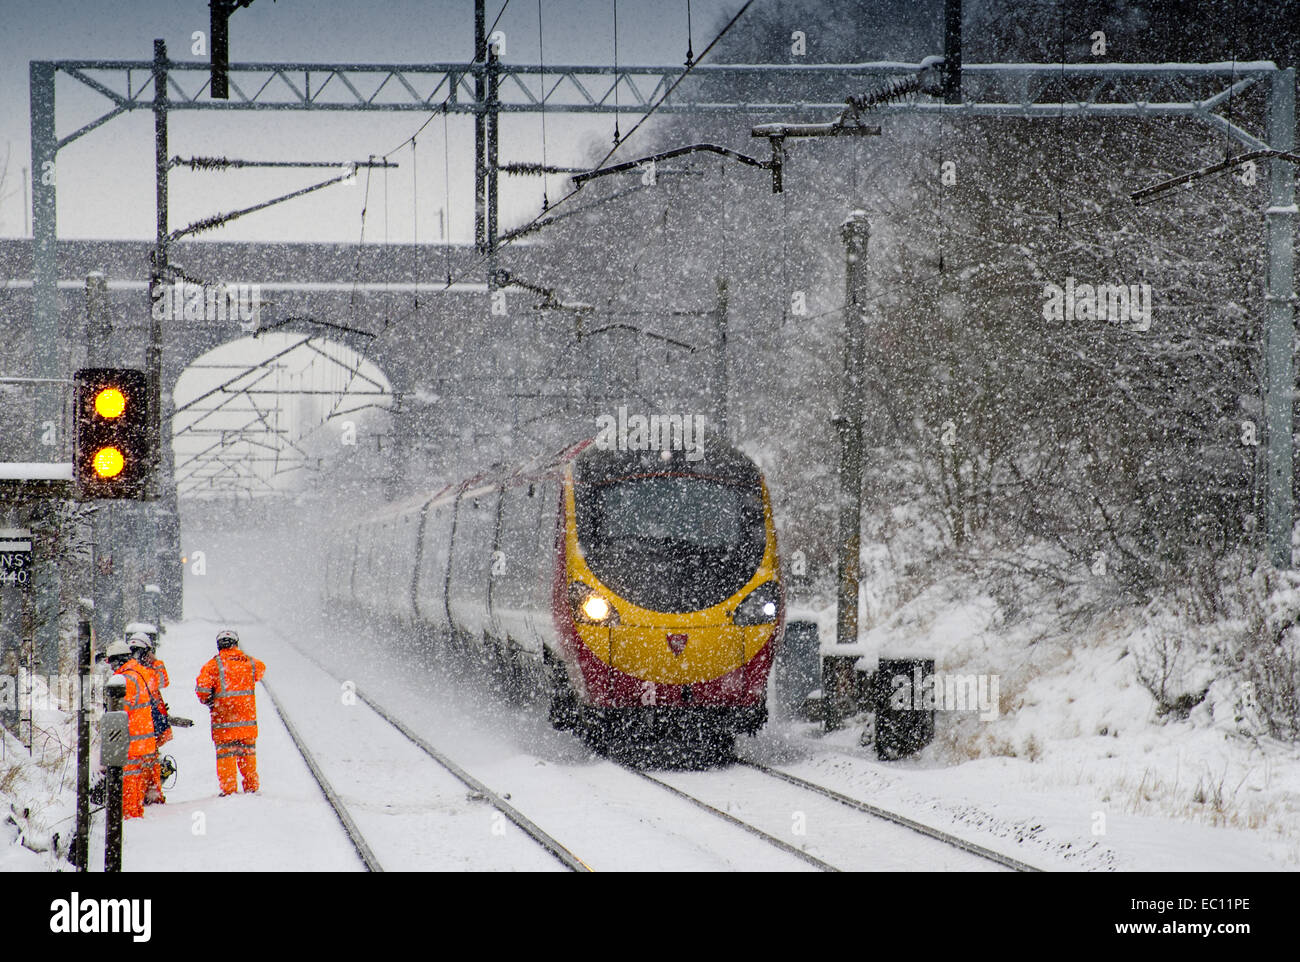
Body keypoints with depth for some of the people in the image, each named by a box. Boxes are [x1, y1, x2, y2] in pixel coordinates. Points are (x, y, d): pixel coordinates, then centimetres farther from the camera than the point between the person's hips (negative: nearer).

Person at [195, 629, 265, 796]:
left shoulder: (214, 664, -9)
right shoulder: (249, 662, 3)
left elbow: (201, 687, -15)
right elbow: (260, 671, 26)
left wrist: (207, 701, 4)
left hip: (223, 720, -3)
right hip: (248, 719, 3)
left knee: (225, 752, 3)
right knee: (247, 753, 14)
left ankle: (228, 789, 0)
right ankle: (251, 787, 18)